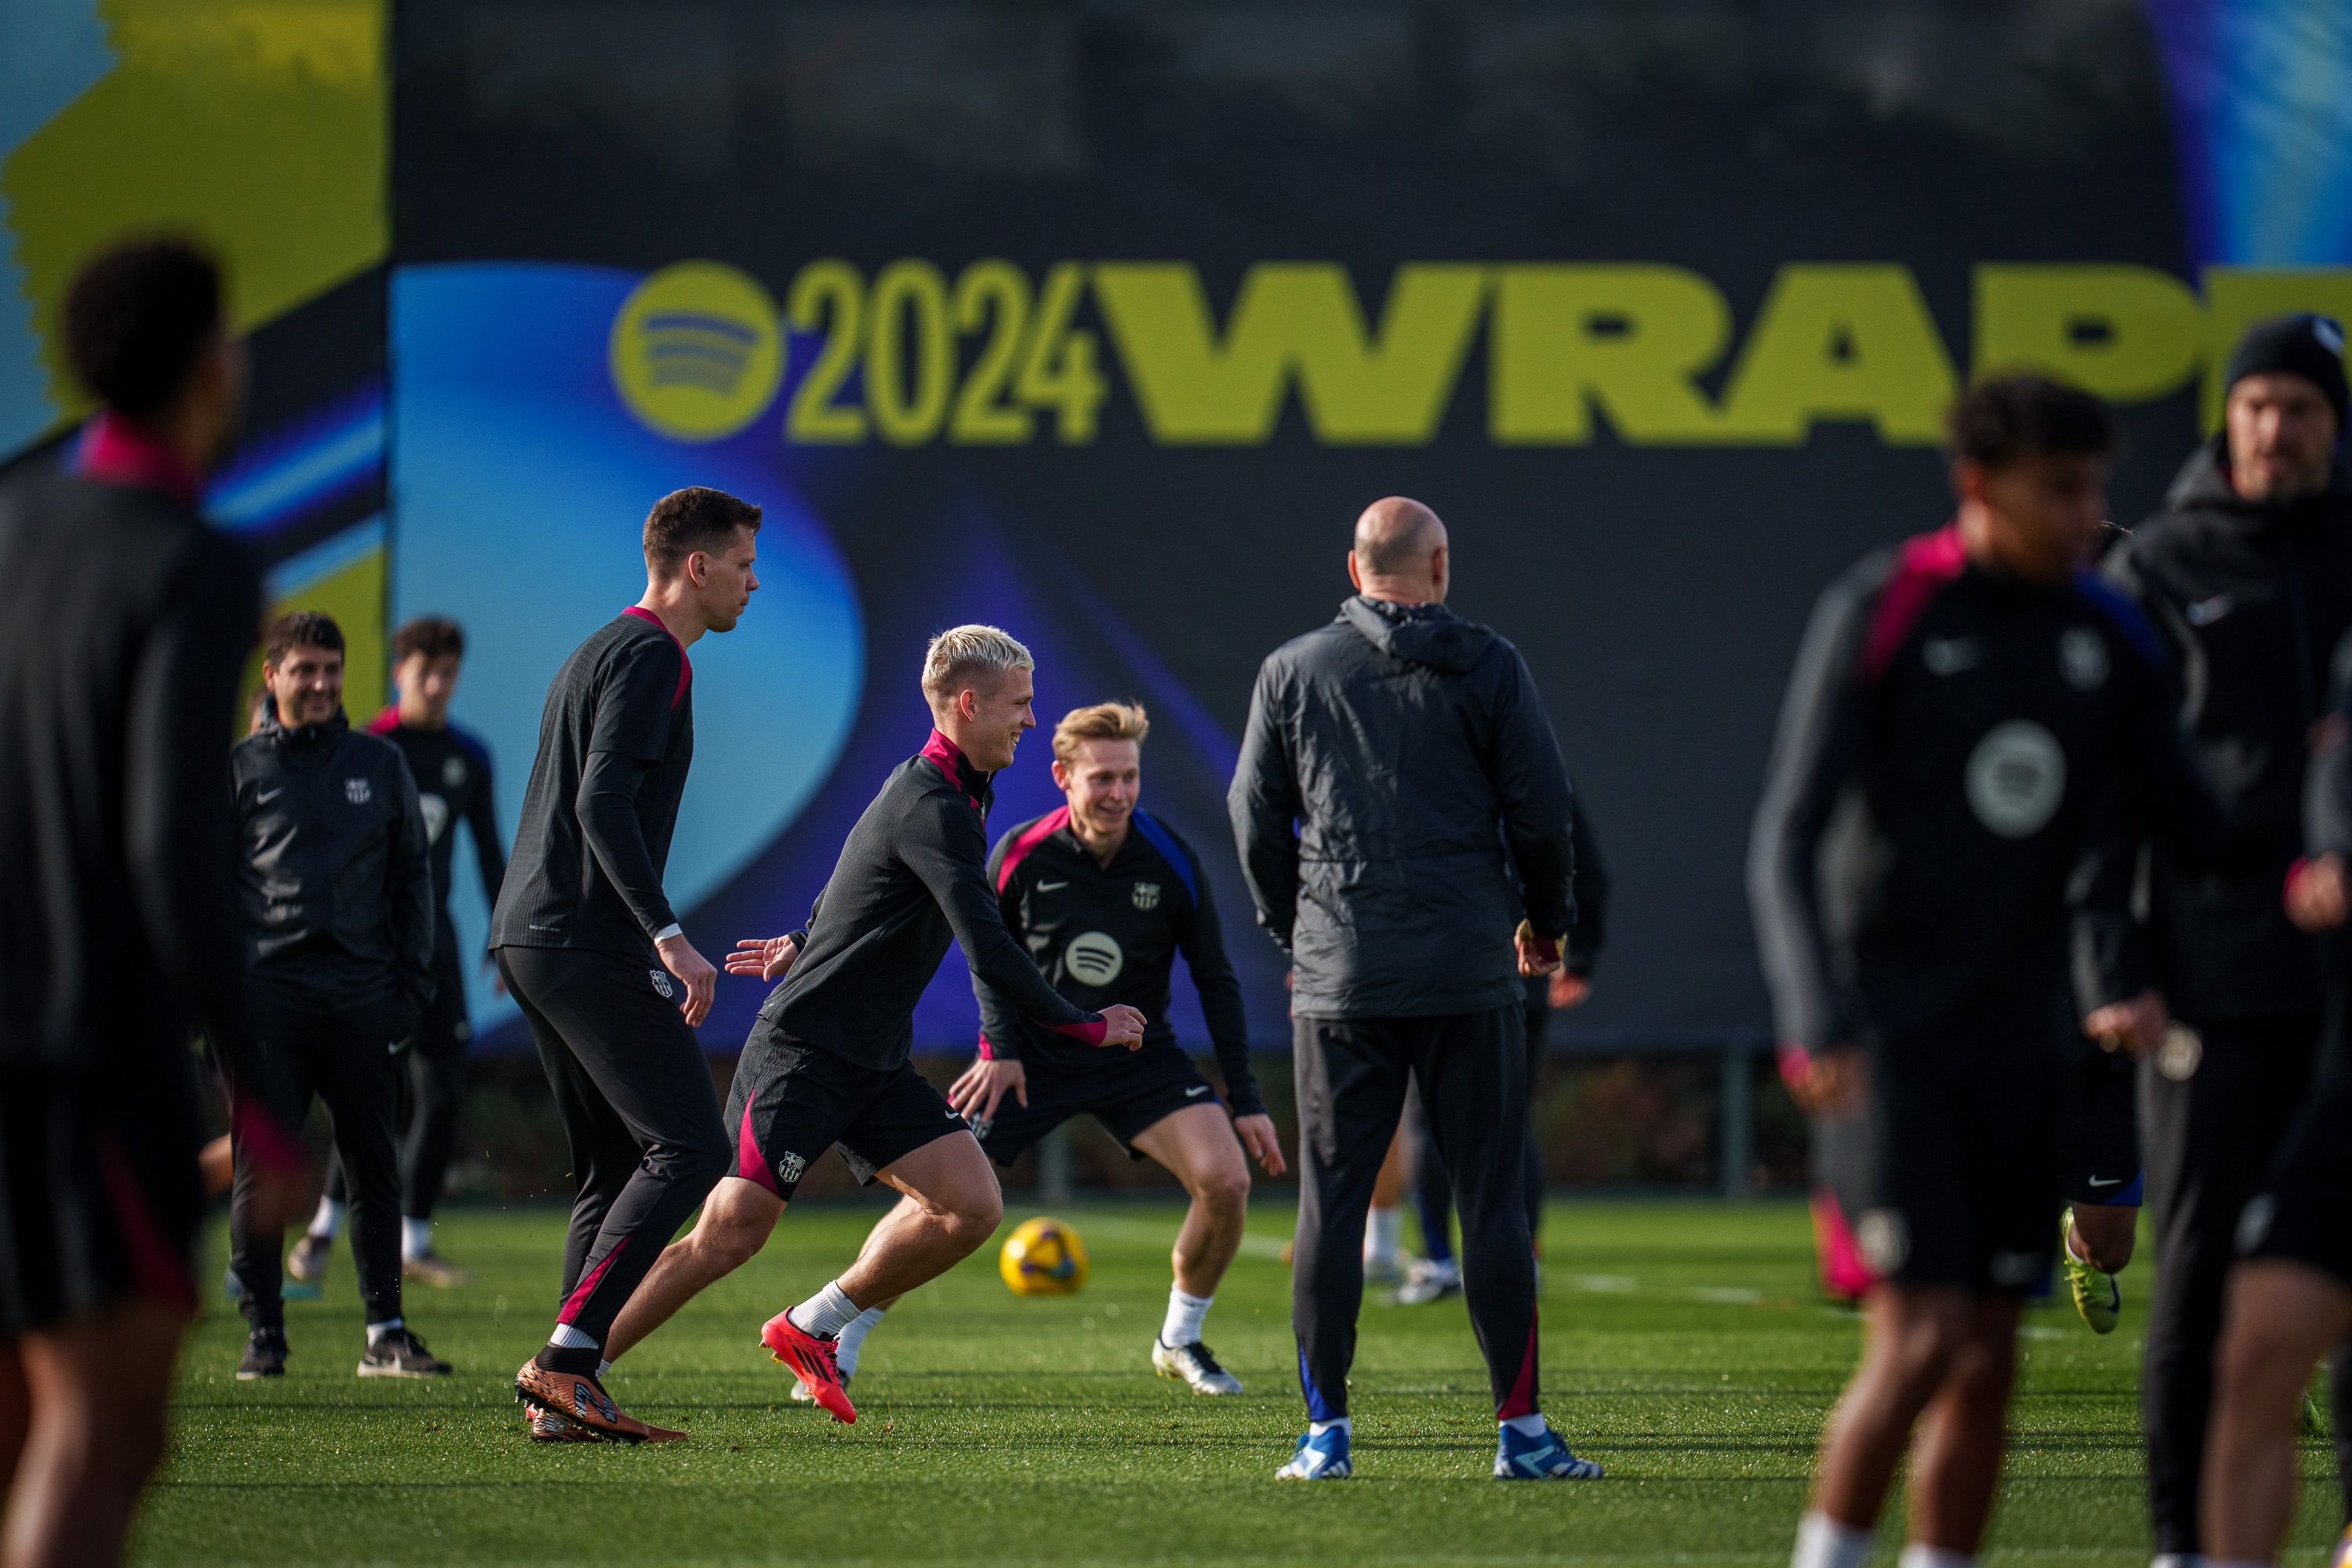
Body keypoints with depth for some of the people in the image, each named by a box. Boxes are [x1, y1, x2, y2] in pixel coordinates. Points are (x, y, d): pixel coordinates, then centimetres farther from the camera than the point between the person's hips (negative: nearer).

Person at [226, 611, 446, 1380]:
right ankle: (263, 1335, 2)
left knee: (374, 1167, 3)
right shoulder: (238, 768, 8)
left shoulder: (378, 764, 14)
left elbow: (411, 875, 17)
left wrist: (413, 979, 6)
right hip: (267, 993, -2)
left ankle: (386, 1332, 8)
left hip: (363, 996, 2)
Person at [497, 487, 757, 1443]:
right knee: (688, 1150, -11)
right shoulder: (649, 656, -8)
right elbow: (605, 802, -20)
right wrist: (668, 934, -26)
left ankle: (568, 1387, 3)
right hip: (589, 944, -10)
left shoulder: (595, 655, 23)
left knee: (612, 1169, 10)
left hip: (527, 936, 10)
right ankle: (567, 1356, -18)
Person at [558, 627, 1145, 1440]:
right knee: (730, 1233, -14)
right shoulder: (931, 806, -19)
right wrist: (1087, 1026, -15)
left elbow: (855, 873, 31)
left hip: (877, 1065, 9)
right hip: (802, 1056, -9)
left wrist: (805, 942, 45)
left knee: (971, 1206, -5)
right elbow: (989, 953, -25)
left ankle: (813, 1329, 11)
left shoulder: (951, 792, 12)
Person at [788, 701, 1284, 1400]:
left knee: (1225, 1181, -18)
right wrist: (1000, 1046, -11)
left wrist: (1245, 1099, -6)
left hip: (1138, 1054, 1)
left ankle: (1179, 1342, 6)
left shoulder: (1171, 861, -13)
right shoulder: (1020, 855, -14)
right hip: (1033, 1055, -1)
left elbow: (1216, 981, -3)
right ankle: (839, 1346, 7)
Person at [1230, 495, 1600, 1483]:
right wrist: (1547, 921, 17)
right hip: (1468, 979, -1)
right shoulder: (1487, 669, 0)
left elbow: (1254, 818, 9)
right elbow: (1543, 809, 0)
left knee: (1330, 1203, 5)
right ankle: (1520, 1432, 2)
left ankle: (1325, 1432, 4)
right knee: (1493, 1200, 2)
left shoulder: (1291, 672, 6)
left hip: (1337, 983, 2)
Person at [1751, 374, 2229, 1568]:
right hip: (1892, 1038, -5)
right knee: (1924, 1333, -15)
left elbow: (2193, 828, 10)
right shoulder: (1882, 613, -7)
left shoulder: (2108, 641, 7)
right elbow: (1789, 844, -9)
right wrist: (1819, 1023, -22)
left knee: (1989, 1356, 4)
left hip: (2016, 1043, 5)